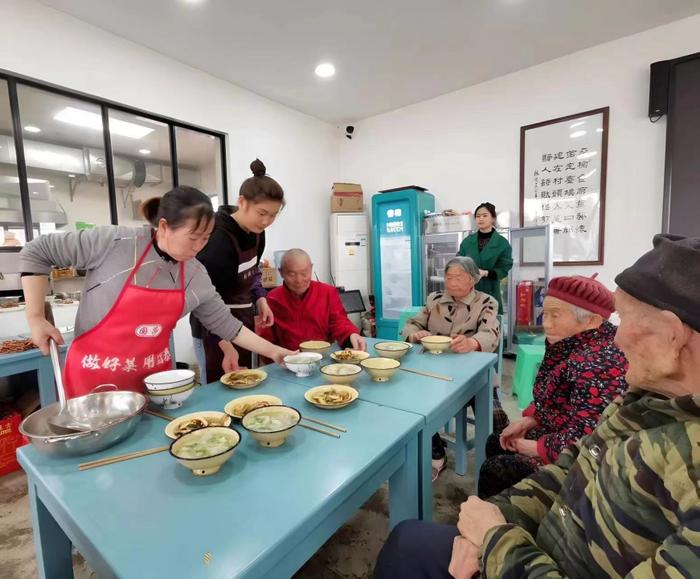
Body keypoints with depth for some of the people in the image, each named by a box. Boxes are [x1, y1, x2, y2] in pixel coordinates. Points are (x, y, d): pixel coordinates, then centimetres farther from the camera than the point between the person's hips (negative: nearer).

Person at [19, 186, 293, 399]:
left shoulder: (196, 275, -4)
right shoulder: (115, 242, -17)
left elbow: (224, 324, 1)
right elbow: (35, 252, -6)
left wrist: (272, 351, -3)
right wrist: (36, 318, -9)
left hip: (155, 375, 4)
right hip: (95, 375, -3)